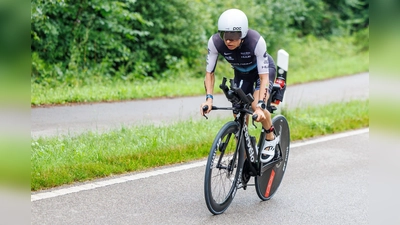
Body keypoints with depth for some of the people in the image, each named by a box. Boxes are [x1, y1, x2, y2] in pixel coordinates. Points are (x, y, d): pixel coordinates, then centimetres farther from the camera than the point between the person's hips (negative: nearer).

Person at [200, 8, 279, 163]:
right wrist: (209, 98, -34)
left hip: (264, 69, -3)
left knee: (256, 105, -28)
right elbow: (209, 73, -19)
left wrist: (260, 106, -46)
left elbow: (264, 76, -35)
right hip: (241, 73, 4)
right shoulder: (215, 42, -31)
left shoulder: (256, 41, -39)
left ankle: (270, 139, 1)